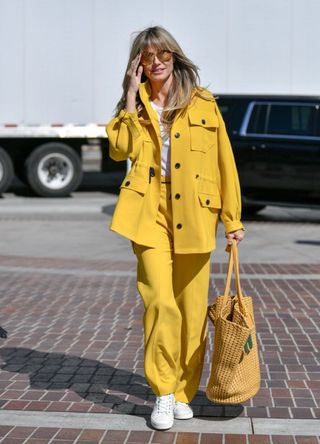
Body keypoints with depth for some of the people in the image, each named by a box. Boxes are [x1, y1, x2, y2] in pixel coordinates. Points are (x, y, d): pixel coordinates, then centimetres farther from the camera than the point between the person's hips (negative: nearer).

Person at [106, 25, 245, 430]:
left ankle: (184, 392, 20)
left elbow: (224, 163, 8)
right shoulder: (135, 107, 13)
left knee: (192, 308, 5)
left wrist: (233, 219, 5)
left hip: (194, 214, 0)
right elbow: (120, 150, -5)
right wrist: (131, 98, -4)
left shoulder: (203, 104, 8)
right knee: (160, 301, -13)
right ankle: (163, 392, 1)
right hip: (150, 212, 0)